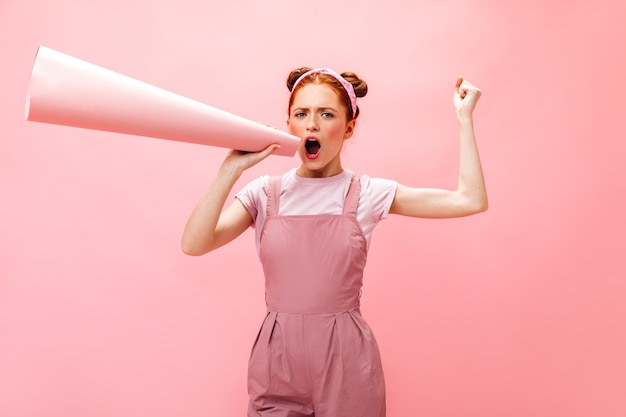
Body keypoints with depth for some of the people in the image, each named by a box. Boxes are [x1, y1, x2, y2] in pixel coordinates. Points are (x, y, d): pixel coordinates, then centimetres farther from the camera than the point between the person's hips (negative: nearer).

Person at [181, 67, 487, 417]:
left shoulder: (366, 194, -3)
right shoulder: (265, 193, 0)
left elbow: (471, 200, -7)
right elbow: (194, 244, -13)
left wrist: (464, 118, -4)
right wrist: (232, 168, -18)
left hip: (347, 362, 0)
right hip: (277, 361, 1)